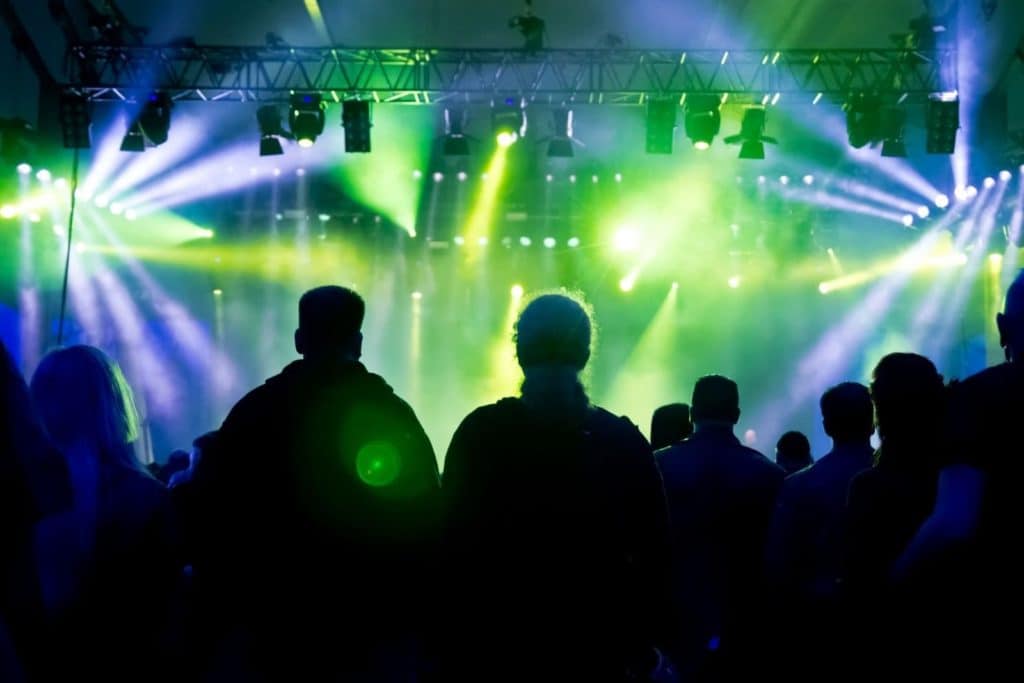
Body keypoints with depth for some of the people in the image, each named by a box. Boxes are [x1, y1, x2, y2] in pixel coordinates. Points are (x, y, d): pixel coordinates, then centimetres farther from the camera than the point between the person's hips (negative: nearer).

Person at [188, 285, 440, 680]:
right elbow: (425, 526, -6)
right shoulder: (392, 413, -6)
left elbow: (214, 513, -1)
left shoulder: (256, 409, -4)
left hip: (282, 622, 1)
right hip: (374, 629, -1)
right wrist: (419, 618, 2)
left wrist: (220, 615, 7)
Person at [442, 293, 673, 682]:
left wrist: (452, 641, 1)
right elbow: (652, 552, -1)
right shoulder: (624, 441, -2)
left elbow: (454, 542, -7)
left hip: (496, 645, -1)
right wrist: (644, 642, 9)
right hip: (592, 648, 1)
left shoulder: (480, 433, -7)